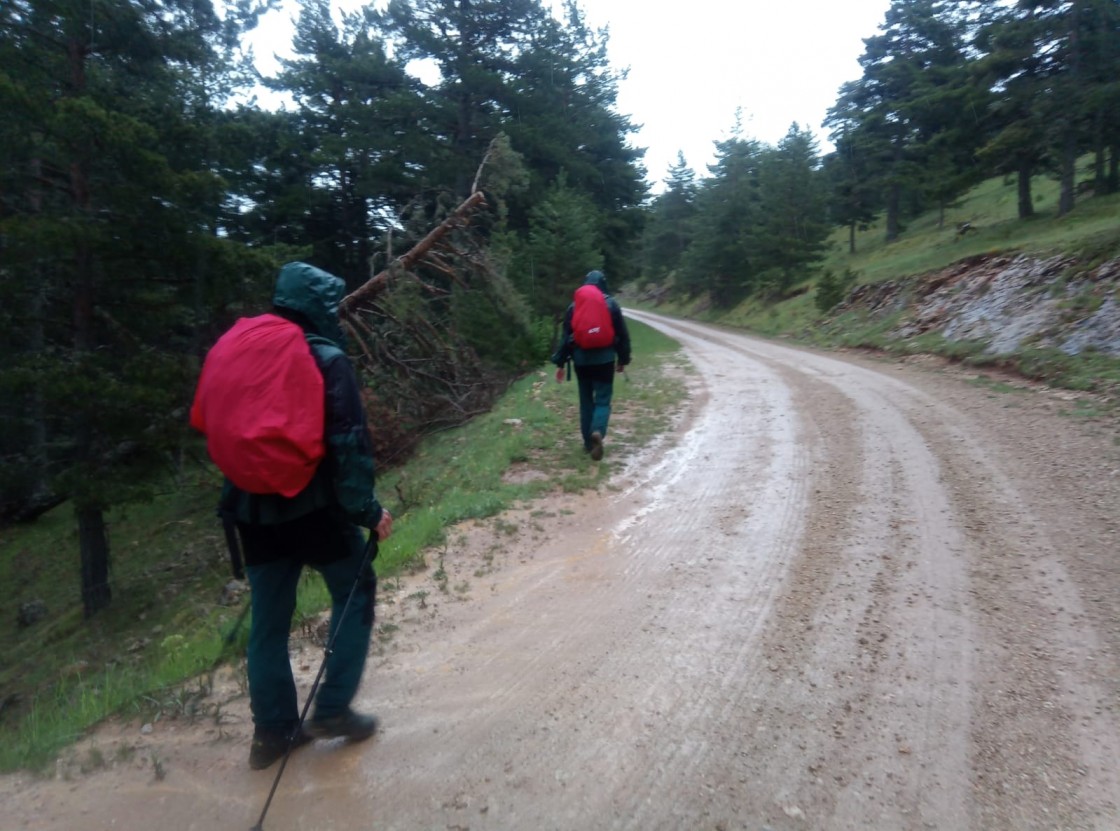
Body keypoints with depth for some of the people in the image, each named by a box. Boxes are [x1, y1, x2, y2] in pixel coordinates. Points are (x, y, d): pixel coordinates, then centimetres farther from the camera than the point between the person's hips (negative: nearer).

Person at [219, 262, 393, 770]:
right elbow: (348, 441, -17)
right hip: (313, 505, -6)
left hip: (253, 507, 6)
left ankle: (273, 730, 24)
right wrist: (367, 509, -13)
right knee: (355, 592, 14)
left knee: (268, 619, 14)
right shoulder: (325, 358, -11)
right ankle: (333, 710, 13)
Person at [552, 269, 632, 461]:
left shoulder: (574, 306, 3)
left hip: (581, 360, 2)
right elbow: (622, 334, 3)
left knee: (585, 400, 14)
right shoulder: (612, 304, 0)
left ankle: (588, 441, 18)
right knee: (603, 400, 2)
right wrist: (623, 359, 13)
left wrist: (560, 363, 6)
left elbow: (565, 336, 2)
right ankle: (598, 431, -25)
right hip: (605, 359, -1)